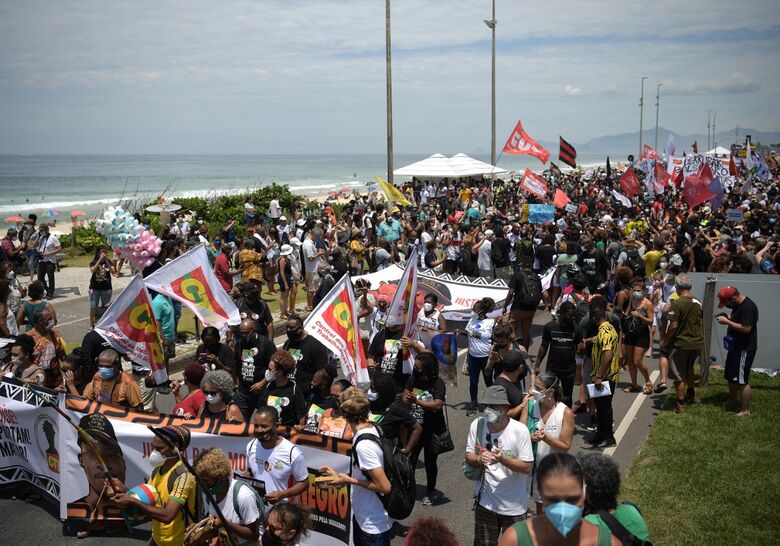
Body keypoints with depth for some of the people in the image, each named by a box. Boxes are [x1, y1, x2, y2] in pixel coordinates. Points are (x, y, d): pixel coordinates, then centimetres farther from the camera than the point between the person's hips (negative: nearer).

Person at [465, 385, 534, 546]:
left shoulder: (520, 430, -18)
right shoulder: (477, 425, -8)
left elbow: (528, 467, -15)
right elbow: (469, 455, 3)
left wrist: (502, 459, -29)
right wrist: (479, 459, -20)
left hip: (514, 505, -2)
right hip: (485, 501, 3)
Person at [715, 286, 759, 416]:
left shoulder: (748, 307, -22)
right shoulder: (738, 305, 9)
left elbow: (746, 328, -28)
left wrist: (727, 322, -23)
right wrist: (727, 319, 2)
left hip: (745, 349, -10)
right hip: (735, 346, 10)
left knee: (742, 380, -6)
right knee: (731, 376, 21)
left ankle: (745, 410, 1)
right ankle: (732, 401, 37)